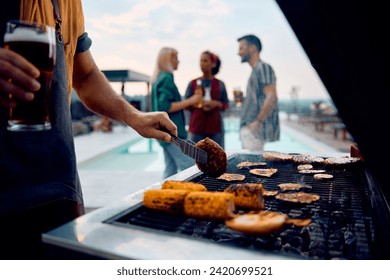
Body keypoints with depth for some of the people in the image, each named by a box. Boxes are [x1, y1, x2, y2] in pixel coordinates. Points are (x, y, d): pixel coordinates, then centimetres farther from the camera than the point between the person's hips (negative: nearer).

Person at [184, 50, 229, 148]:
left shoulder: (220, 84, 6)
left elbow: (226, 104, 8)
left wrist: (216, 103, -11)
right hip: (197, 126, -1)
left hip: (215, 126, 1)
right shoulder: (192, 83, 4)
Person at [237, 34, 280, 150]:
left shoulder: (263, 67, -7)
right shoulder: (255, 70, 22)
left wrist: (258, 121, -20)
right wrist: (241, 99, 13)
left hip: (255, 129, -10)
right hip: (248, 128, 10)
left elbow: (271, 97, -18)